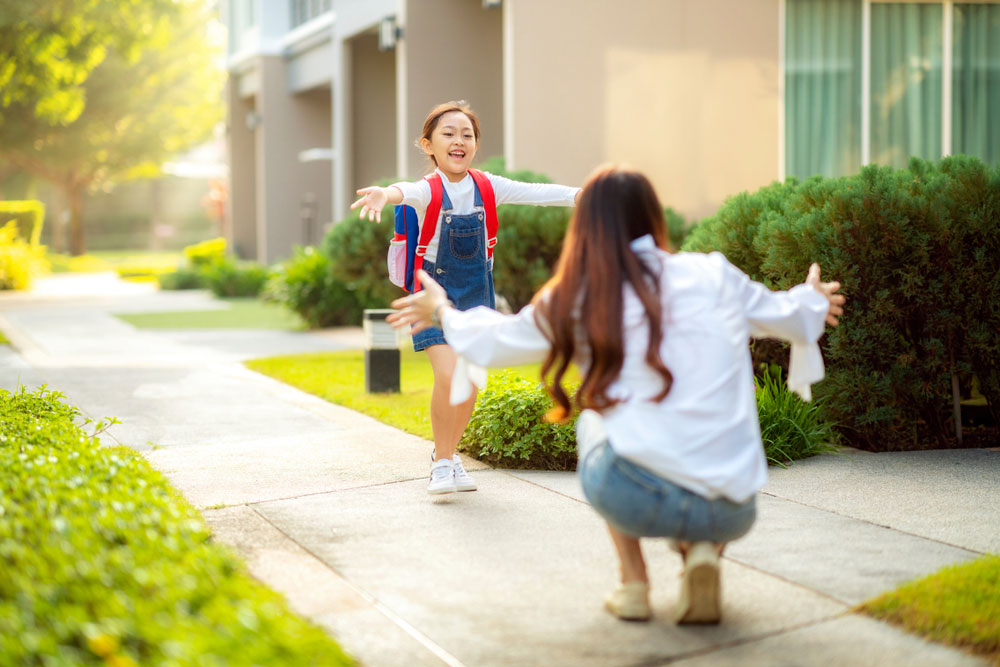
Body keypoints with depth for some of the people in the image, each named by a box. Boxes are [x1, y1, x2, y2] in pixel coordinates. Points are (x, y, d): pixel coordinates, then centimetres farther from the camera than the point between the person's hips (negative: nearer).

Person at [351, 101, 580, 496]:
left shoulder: (487, 187, -4)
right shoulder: (429, 190, -18)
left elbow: (534, 193, -4)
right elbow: (408, 193, -40)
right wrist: (385, 194, -64)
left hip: (475, 293, 4)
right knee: (448, 376, -19)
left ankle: (448, 454, 29)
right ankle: (441, 461, 2)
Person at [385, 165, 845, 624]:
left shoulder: (573, 302, 5)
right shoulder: (714, 277, 7)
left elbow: (492, 343, 23)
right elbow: (785, 316, 26)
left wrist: (441, 312, 44)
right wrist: (812, 301, 51)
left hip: (638, 501, -2)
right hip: (732, 513, 2)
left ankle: (634, 582, 19)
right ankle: (701, 551, 6)